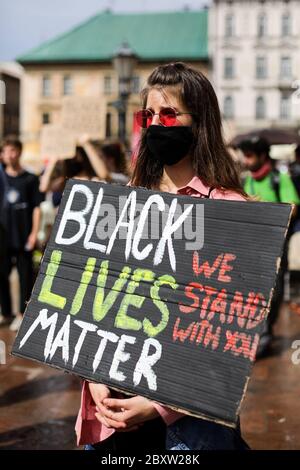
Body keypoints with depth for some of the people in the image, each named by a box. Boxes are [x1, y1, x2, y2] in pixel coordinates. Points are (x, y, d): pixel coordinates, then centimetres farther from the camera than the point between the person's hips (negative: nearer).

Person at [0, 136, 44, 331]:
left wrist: (34, 232, -9)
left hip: (23, 237, -3)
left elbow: (36, 207, -2)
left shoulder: (30, 179, -1)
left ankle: (23, 313, 12)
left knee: (25, 275, 2)